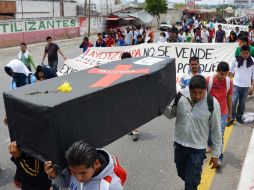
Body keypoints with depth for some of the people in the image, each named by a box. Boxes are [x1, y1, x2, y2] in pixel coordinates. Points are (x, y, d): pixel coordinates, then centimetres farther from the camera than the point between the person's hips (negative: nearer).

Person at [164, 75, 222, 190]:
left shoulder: (212, 103, -19)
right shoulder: (180, 96, -13)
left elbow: (216, 130, -9)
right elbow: (170, 115, 3)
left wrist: (216, 154, -3)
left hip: (198, 148, -3)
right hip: (179, 144, 4)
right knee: (182, 174, 25)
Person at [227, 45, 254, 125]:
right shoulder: (236, 59, -4)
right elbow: (231, 70, 10)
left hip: (246, 86, 1)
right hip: (236, 84, 0)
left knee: (242, 103, 11)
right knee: (233, 102, -7)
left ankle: (239, 117, 27)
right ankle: (232, 118, 6)